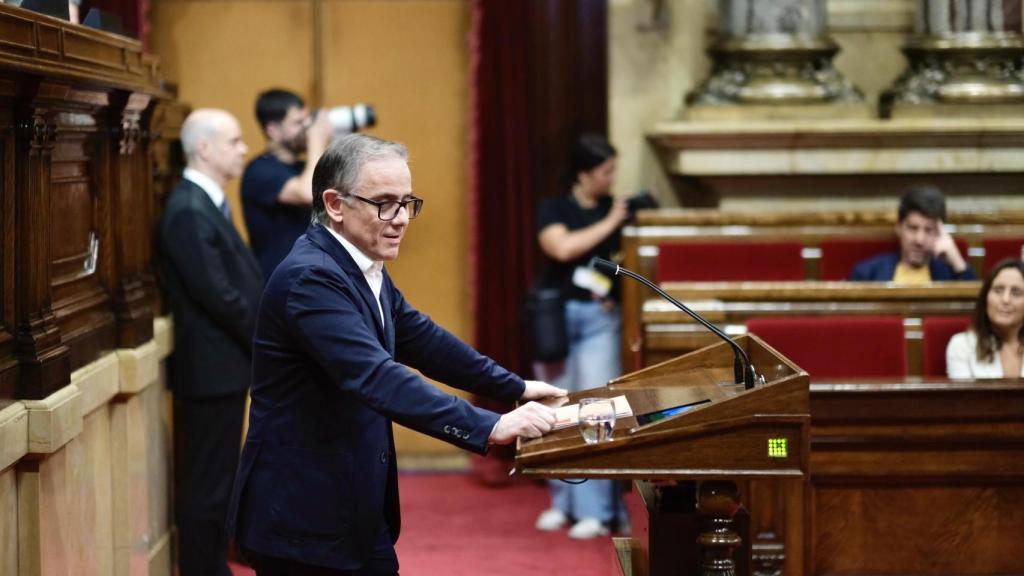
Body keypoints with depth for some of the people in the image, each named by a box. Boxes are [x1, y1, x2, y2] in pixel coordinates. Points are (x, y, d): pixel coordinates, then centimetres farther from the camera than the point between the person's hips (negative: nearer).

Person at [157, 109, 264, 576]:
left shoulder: (208, 204, 13)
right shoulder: (189, 212, -19)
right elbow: (218, 295, -22)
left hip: (226, 365, 10)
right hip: (211, 369, -10)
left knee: (217, 478, 17)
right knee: (207, 482, -2)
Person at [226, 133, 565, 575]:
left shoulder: (364, 270, 8)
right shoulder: (310, 277, -22)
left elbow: (423, 340, 20)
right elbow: (378, 378, -32)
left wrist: (516, 388, 19)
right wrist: (490, 428, -36)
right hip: (305, 521, -9)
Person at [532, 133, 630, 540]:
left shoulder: (617, 210, 8)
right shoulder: (553, 208, 2)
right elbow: (562, 248, -16)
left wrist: (616, 296, -7)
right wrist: (609, 224, -12)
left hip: (600, 318, 0)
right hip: (556, 314, 0)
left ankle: (595, 510, -7)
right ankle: (562, 502, 17)